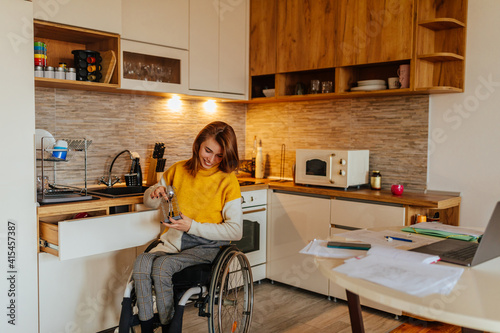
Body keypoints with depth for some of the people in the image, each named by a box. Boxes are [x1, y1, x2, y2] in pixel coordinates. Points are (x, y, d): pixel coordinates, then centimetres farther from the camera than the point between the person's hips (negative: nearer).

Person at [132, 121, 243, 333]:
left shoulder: (228, 181, -5)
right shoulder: (178, 170, 8)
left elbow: (235, 231, -10)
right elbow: (150, 202, 21)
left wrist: (193, 226, -18)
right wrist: (154, 194, -5)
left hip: (208, 245, -4)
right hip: (174, 239, 4)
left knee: (162, 265, -29)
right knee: (142, 263, -26)